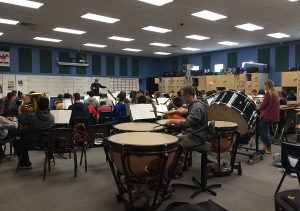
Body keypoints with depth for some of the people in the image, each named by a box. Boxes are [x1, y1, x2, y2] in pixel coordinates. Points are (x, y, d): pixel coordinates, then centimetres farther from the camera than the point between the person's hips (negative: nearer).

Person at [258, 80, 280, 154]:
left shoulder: (268, 93, -15)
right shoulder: (276, 93, 9)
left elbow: (263, 104, -16)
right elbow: (276, 104, 16)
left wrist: (259, 110, 2)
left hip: (267, 115, -8)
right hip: (273, 115, 8)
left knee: (265, 132, 3)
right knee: (261, 128, 20)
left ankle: (269, 149, 8)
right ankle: (265, 145, 22)